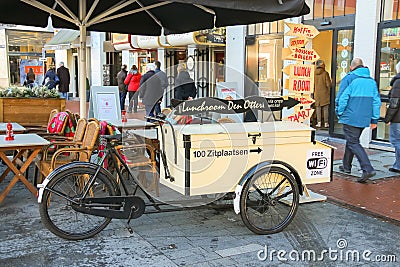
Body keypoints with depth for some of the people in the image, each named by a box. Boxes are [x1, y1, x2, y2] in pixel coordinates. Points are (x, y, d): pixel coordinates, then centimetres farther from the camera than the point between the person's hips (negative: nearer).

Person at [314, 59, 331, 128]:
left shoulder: (314, 74, -2)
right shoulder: (325, 73, -10)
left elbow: (313, 85, 5)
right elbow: (328, 84, -6)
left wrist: (314, 92, 16)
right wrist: (329, 92, 6)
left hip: (317, 94, 2)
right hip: (325, 94, -2)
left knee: (318, 108, 7)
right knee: (326, 108, 4)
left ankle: (319, 122, 5)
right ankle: (326, 123, 6)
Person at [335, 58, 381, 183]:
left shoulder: (349, 78, -7)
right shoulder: (371, 81, 11)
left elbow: (341, 98, -12)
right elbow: (376, 101, 11)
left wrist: (339, 113, 2)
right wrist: (374, 119, 15)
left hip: (350, 118, -6)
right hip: (364, 119, 7)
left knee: (353, 143, -5)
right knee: (352, 140, 20)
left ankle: (368, 169, -17)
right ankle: (346, 166, 30)